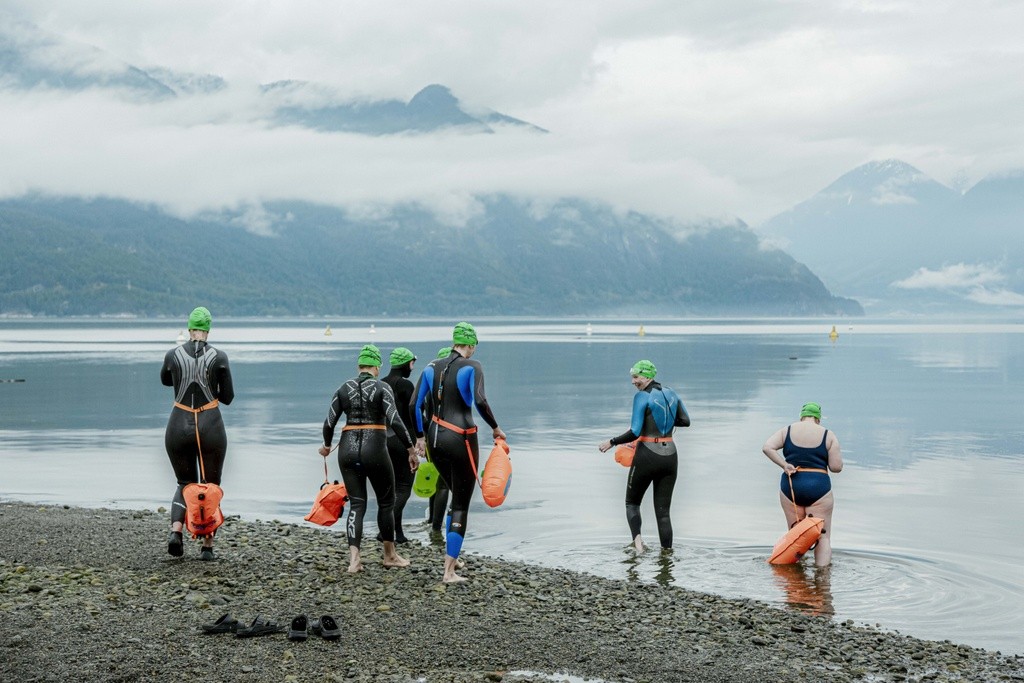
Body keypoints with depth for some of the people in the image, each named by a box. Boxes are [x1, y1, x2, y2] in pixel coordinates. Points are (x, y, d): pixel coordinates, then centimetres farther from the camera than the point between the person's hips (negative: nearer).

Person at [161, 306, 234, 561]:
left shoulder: (173, 355, -1)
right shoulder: (219, 357, -6)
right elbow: (228, 397, 1)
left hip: (179, 425, 2)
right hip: (210, 426, -1)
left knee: (185, 483, 18)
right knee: (210, 487, 13)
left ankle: (175, 530, -8)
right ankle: (207, 546, 8)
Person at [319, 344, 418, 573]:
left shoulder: (343, 389, 6)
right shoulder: (382, 388, -5)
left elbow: (329, 422, 5)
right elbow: (395, 421, -15)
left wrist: (327, 446, 24)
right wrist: (411, 449, -10)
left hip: (348, 449, 3)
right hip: (375, 449, -3)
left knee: (356, 504, 7)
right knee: (386, 501, 15)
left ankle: (354, 558, -9)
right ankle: (390, 555, 24)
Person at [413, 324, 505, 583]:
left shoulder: (432, 367, 9)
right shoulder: (472, 366, -7)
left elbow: (416, 404, 8)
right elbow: (479, 401, -21)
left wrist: (420, 436, 18)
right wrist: (495, 428, -8)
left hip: (435, 439, 6)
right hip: (460, 439, -6)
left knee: (457, 496, 23)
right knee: (461, 505, 1)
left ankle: (452, 557, 21)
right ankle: (449, 571, -1)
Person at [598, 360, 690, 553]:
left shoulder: (642, 397, -12)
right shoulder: (670, 393, 7)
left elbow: (634, 432, -17)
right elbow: (685, 421, 16)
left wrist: (612, 442, -5)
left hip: (647, 456, -5)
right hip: (670, 456, 5)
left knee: (632, 502, 13)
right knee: (663, 510, 11)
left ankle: (637, 539, -13)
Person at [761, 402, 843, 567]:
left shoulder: (787, 431, 6)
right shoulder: (828, 435, 0)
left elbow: (767, 447, -6)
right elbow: (837, 467, -4)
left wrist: (784, 465, -6)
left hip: (790, 487, 2)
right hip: (818, 488, -2)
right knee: (822, 535, 2)